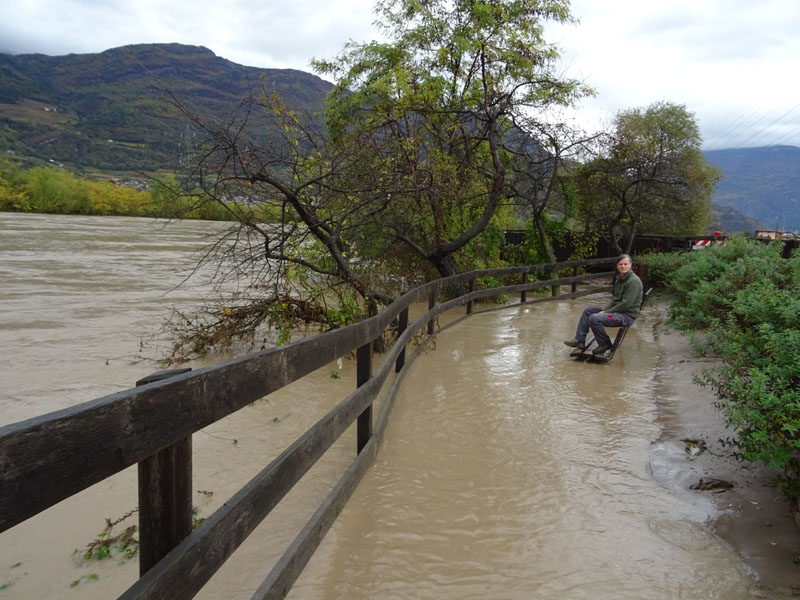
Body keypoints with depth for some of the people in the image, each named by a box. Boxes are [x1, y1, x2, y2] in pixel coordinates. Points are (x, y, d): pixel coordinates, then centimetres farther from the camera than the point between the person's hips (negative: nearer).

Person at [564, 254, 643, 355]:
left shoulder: (634, 281, -18)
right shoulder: (619, 278, 12)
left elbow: (626, 304, -23)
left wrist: (606, 312, -17)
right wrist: (604, 309, -1)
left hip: (627, 315, -10)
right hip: (617, 310, 10)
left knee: (594, 318, -25)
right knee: (588, 310, 10)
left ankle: (605, 344, -6)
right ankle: (579, 340, 8)